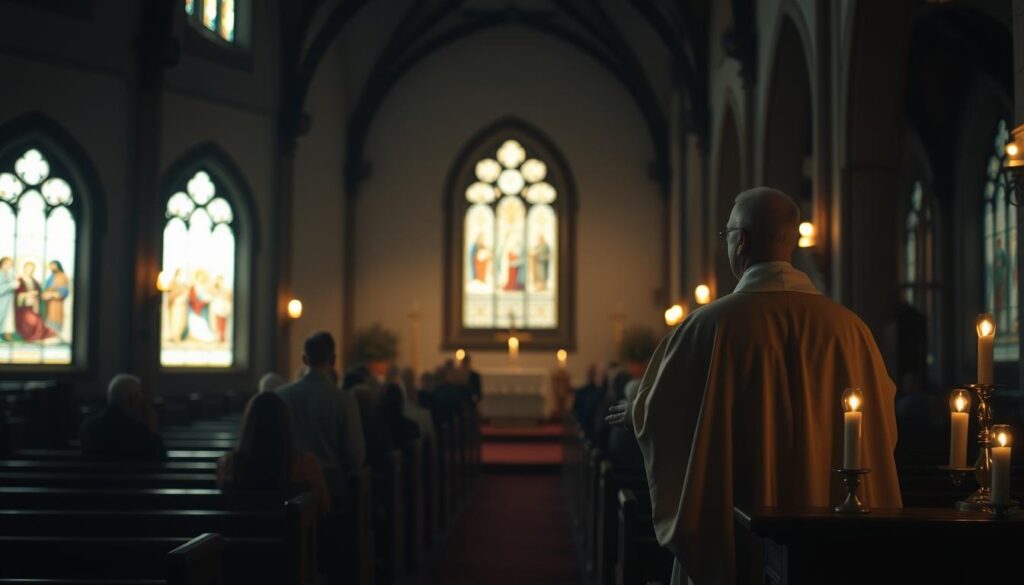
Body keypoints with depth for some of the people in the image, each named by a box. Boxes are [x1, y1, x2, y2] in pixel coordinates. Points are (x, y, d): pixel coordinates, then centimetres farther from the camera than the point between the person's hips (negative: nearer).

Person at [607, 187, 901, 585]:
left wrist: (635, 412, 24)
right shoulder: (847, 326, -6)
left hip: (731, 539, -2)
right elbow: (880, 427, 8)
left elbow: (656, 412, 0)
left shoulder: (711, 325, -13)